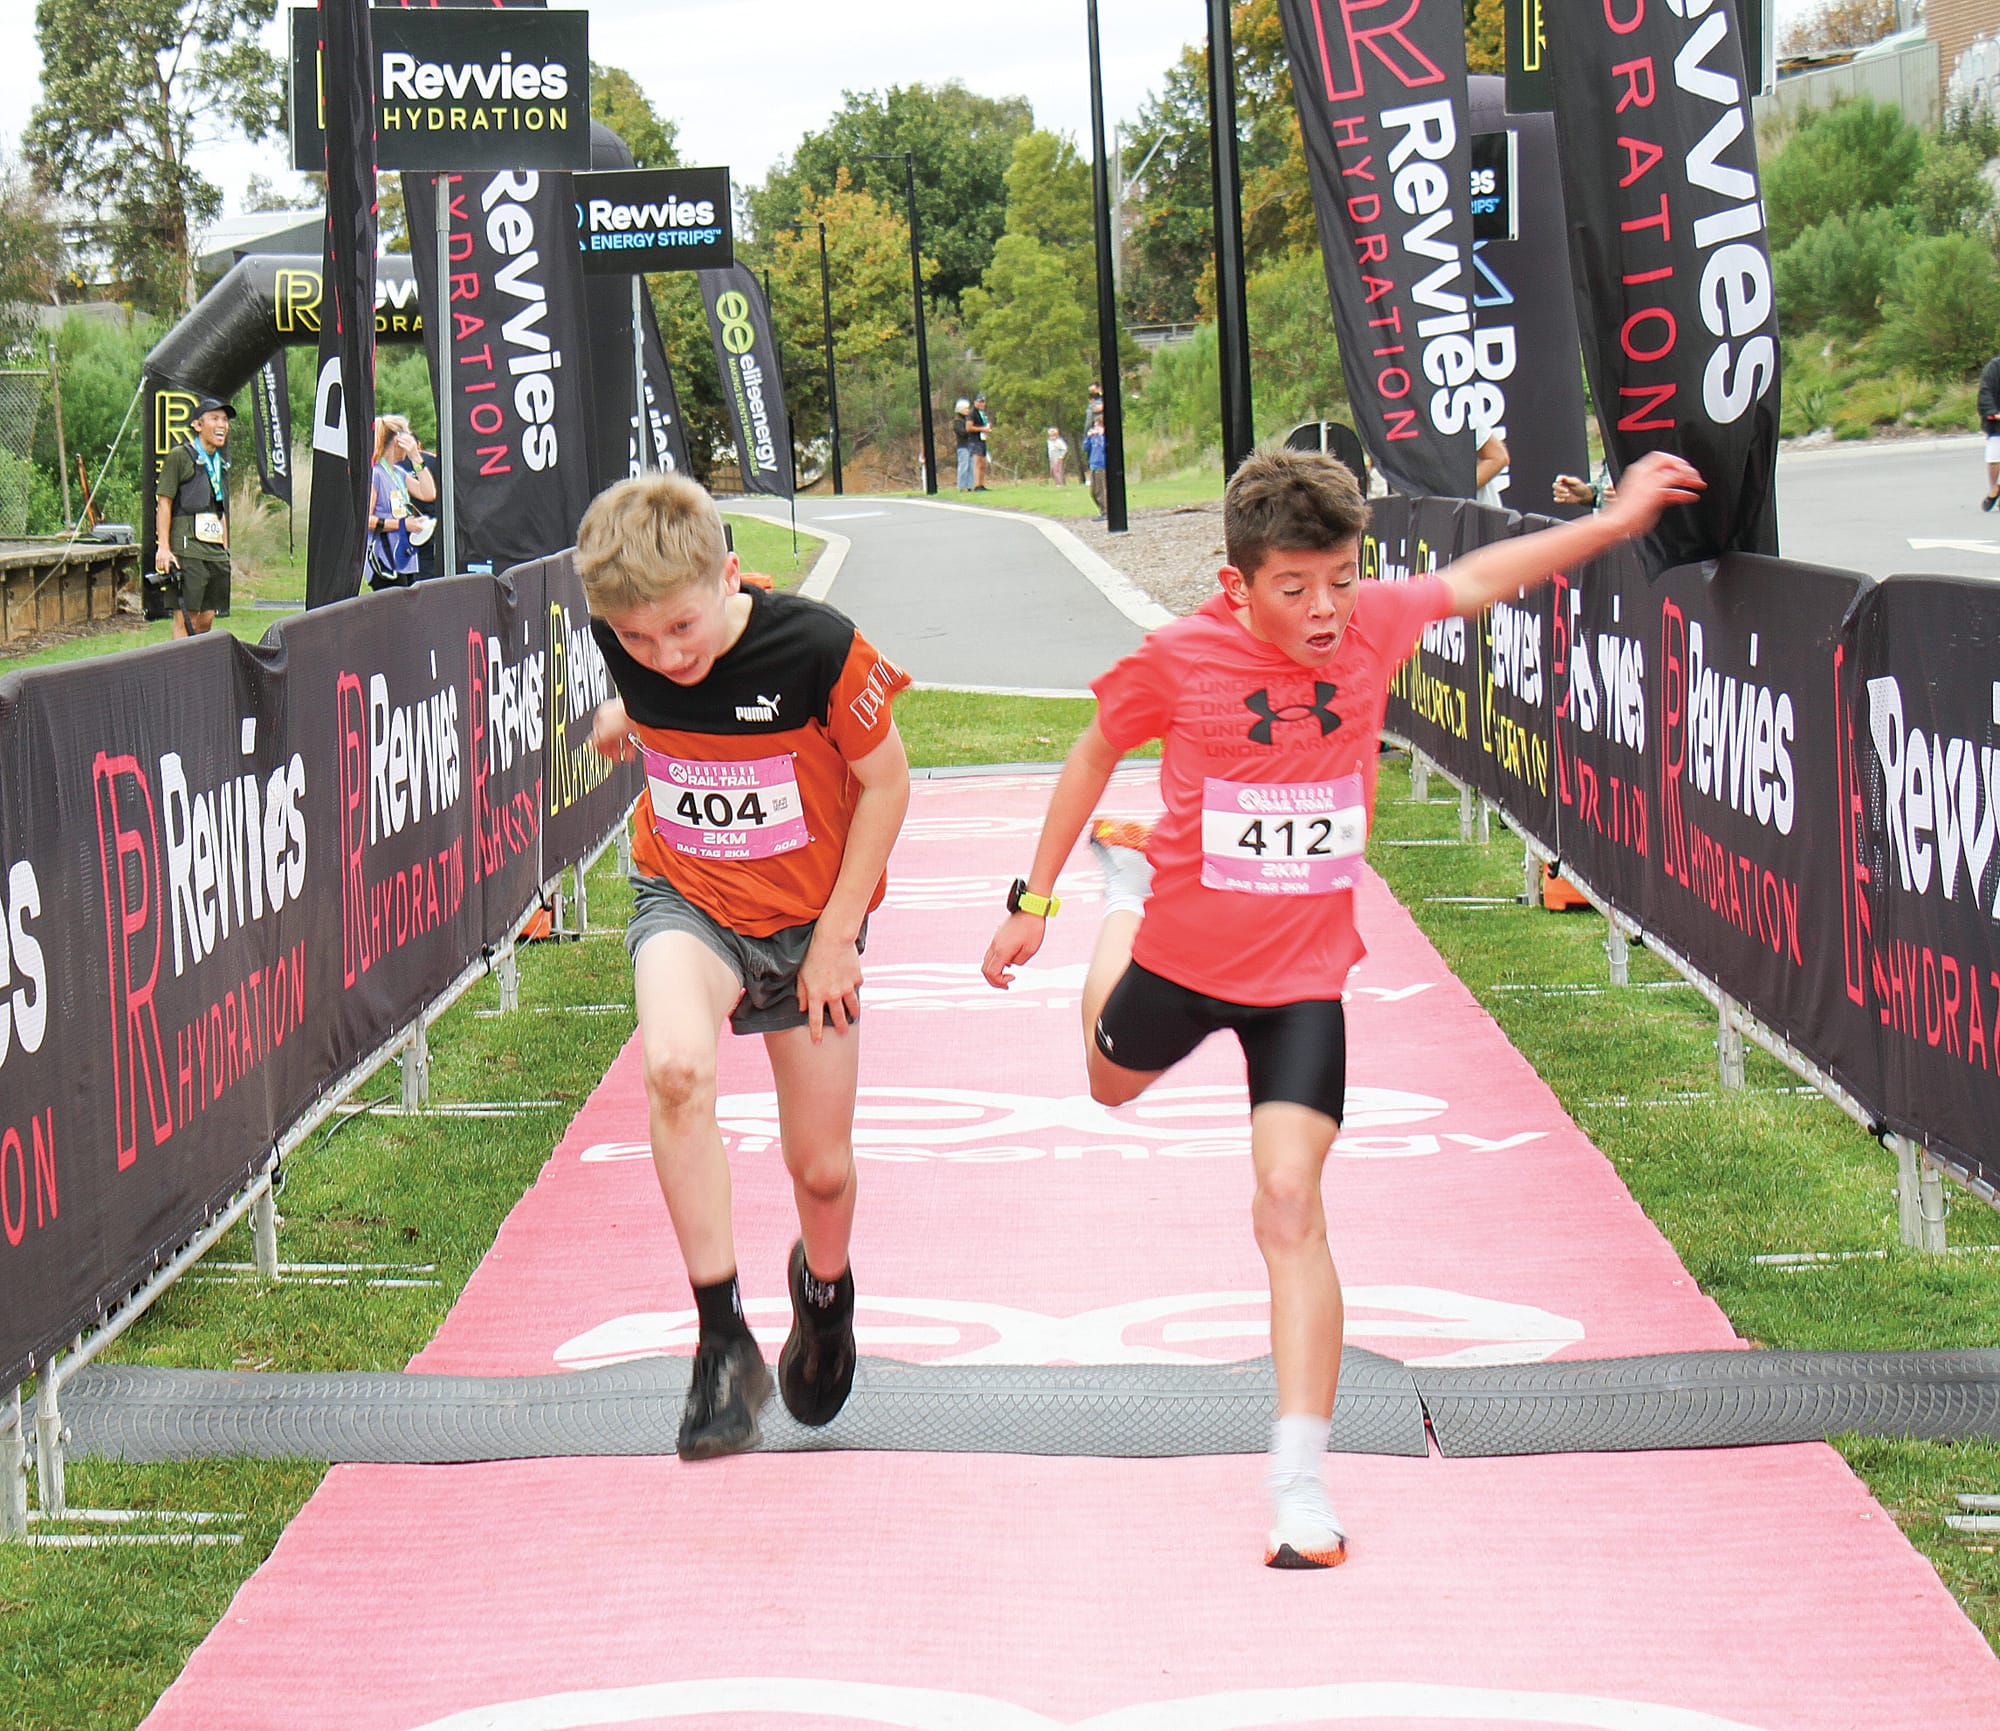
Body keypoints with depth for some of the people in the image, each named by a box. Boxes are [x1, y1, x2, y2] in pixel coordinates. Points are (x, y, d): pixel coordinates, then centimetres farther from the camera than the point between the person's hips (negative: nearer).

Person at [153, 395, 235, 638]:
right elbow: (163, 503, -7)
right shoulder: (179, 457, -3)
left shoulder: (221, 465, 20)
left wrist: (225, 550, 21)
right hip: (187, 550, -7)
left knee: (206, 619, 5)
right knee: (186, 619, -10)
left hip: (215, 552, 7)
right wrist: (163, 548, -15)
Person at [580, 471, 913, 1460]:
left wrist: (837, 934, -11)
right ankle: (723, 1339, -24)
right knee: (674, 1067, -31)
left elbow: (885, 783, -12)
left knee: (820, 1167, 7)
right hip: (685, 899, 1)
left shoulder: (816, 647, -26)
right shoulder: (626, 644, -16)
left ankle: (823, 1284, 45)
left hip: (809, 920, -1)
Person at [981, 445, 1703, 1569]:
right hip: (1183, 956, 1)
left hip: (1305, 979, -1)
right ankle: (1129, 882, 63)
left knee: (1291, 1199, -14)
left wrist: (1613, 523, 9)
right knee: (1113, 1084, 32)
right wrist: (1034, 900, 5)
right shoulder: (1176, 661, -18)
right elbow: (1096, 755, 0)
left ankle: (1303, 1485, -11)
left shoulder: (1375, 625, -13)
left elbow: (1474, 580, 8)